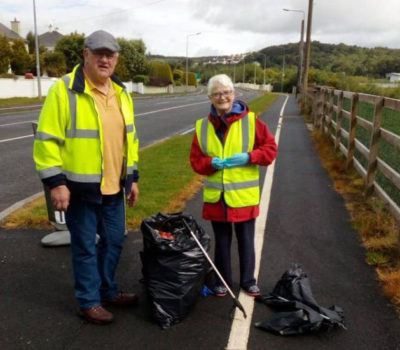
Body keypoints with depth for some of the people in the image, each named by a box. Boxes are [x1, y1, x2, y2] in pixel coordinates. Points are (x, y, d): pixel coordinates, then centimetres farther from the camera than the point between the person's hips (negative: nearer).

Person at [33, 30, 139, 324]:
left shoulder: (121, 93, 8)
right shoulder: (64, 90, -13)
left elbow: (129, 138, 15)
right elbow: (47, 139, -13)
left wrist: (133, 177, 13)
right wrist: (55, 182, -17)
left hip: (114, 187, 7)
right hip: (80, 187, -6)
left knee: (114, 240, 17)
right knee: (85, 246, 6)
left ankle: (108, 291, 37)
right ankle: (89, 302, 24)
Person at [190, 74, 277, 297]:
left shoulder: (251, 121, -6)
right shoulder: (203, 126, 0)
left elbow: (271, 148, -4)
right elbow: (196, 160, 3)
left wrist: (248, 157, -19)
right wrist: (212, 163, -17)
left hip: (244, 195, -1)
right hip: (216, 196, 2)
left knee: (246, 240, 13)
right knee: (222, 241, 16)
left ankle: (248, 280, 33)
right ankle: (223, 281, 33)